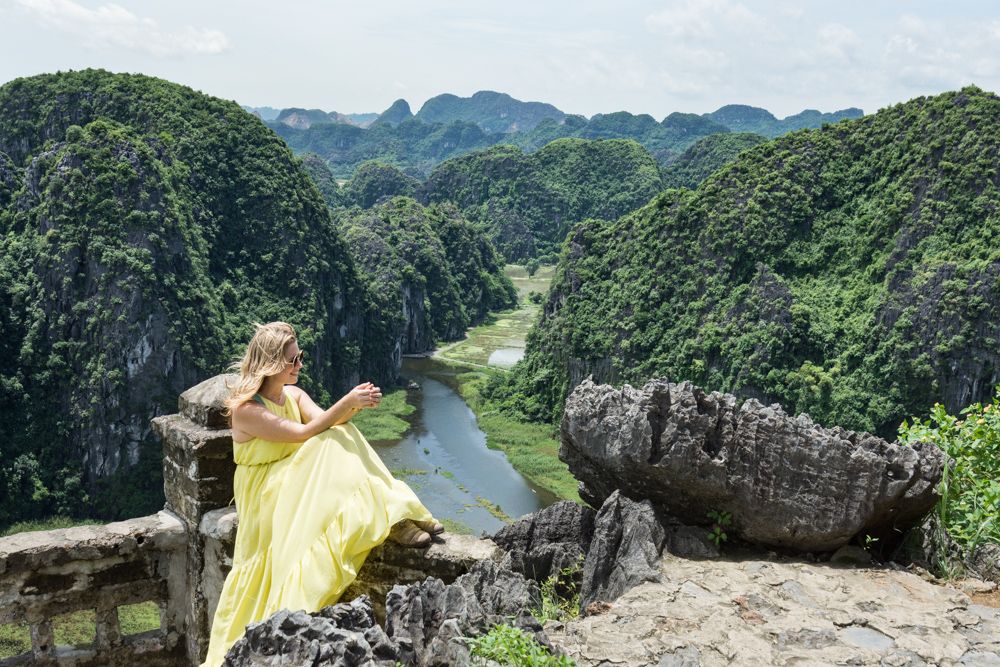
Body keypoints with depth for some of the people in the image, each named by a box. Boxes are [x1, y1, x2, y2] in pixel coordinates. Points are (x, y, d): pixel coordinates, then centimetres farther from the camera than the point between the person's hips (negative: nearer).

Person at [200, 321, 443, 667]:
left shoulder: (294, 395, 5)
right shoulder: (246, 408, -18)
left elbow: (326, 422, -12)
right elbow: (304, 433, -25)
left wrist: (354, 404, -32)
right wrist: (347, 402, -30)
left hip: (294, 481, 7)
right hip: (264, 494, -7)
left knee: (339, 436, -18)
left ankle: (391, 515, -24)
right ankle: (388, 521, -29)